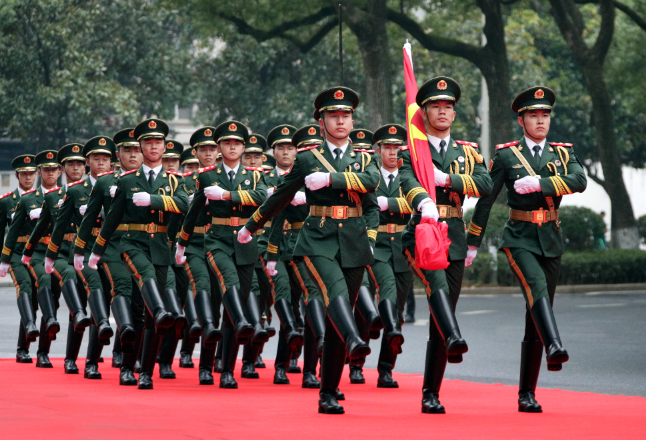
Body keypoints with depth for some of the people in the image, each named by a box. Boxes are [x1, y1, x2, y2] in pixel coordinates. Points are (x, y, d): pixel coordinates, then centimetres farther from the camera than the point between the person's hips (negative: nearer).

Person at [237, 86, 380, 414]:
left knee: (337, 318, 3)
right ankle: (353, 341, -58)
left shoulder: (363, 160, 14)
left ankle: (328, 394, 8)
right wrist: (251, 227, 26)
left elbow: (371, 182, -8)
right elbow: (280, 197, 19)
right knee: (335, 289, -32)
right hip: (318, 242, -2)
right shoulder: (307, 159, 8)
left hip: (353, 245, 2)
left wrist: (331, 178, -17)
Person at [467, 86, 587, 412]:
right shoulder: (506, 155, 1)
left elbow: (580, 182, -11)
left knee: (536, 314, 4)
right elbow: (485, 198, 4)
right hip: (519, 239, -3)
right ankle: (554, 347, -56)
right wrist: (472, 242, 5)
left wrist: (539, 183, -20)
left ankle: (527, 394, 9)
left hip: (551, 240, 3)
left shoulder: (563, 153, 9)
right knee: (536, 286, -32)